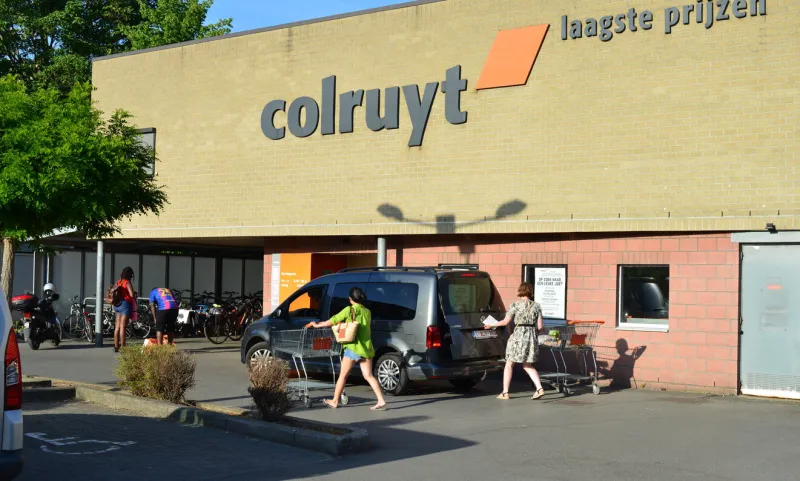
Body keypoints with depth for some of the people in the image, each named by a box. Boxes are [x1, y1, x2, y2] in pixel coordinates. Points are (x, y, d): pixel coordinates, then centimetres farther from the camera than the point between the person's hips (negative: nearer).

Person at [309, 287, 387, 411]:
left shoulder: (350, 310, -6)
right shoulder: (367, 312, 12)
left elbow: (333, 320, -2)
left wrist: (318, 325, 11)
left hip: (353, 347, -5)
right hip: (366, 348, 5)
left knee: (343, 375, 7)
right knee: (368, 375, 3)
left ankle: (334, 401, 16)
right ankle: (381, 401, -8)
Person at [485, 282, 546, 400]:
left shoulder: (515, 304, -4)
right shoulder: (536, 306, 6)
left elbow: (505, 322, -3)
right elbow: (540, 326, 3)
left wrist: (492, 325, 12)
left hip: (518, 335, -4)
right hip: (532, 337, 4)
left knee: (509, 364, 9)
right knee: (527, 366, 17)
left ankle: (505, 393, 9)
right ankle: (539, 388, 2)